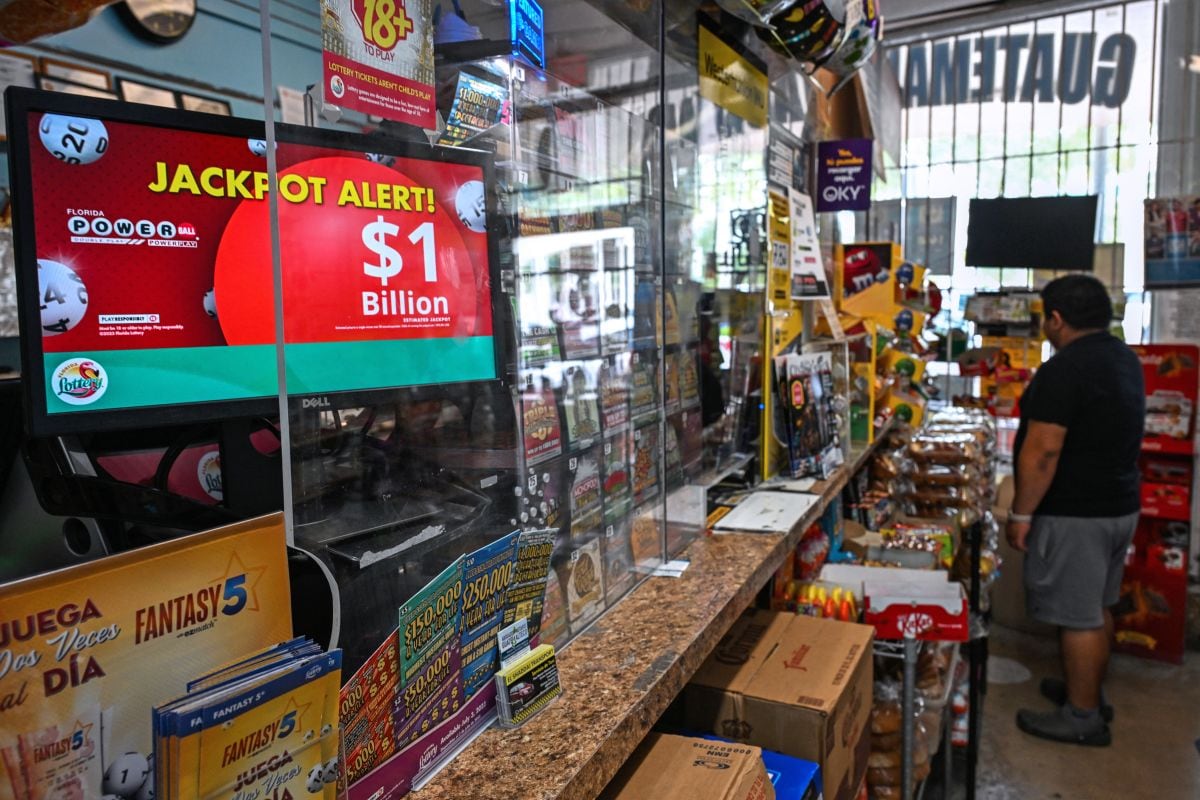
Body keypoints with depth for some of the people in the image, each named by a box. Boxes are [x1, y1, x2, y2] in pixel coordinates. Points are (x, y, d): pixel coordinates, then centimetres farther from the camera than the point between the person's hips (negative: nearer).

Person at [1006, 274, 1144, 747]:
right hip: (1119, 504, 10)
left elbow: (1042, 451, -24)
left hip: (1075, 513, -10)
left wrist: (1021, 514, -16)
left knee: (1077, 616, 2)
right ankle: (1089, 693, 35)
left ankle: (1083, 718, 13)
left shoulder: (1064, 370, -22)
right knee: (1096, 607, 20)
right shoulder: (1125, 358, 9)